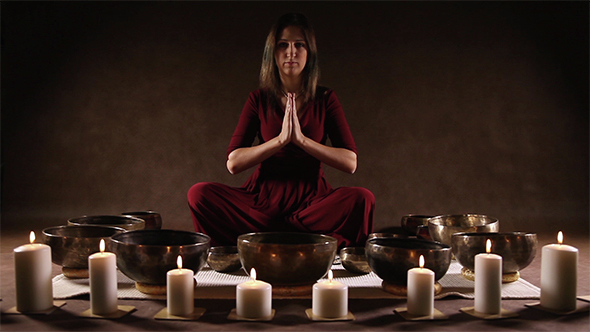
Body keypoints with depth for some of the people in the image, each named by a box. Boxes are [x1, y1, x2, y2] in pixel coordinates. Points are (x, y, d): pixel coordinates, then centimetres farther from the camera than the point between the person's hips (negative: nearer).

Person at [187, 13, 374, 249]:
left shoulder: (325, 99, 5)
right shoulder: (259, 100, 6)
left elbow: (350, 162, -5)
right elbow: (233, 163, -5)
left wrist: (302, 139, -16)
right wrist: (280, 139, -16)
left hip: (311, 198, -1)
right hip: (264, 198, 1)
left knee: (362, 198, -30)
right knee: (200, 194, -24)